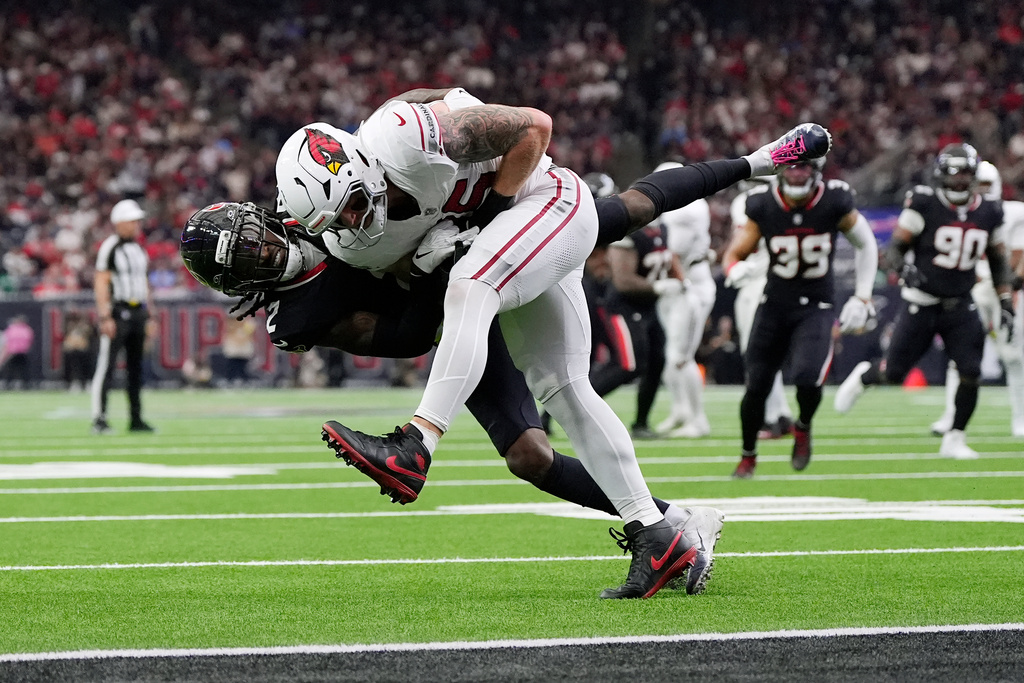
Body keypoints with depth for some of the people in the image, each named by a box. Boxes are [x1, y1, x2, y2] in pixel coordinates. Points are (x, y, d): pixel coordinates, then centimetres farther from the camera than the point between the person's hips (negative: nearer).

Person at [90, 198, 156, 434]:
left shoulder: (138, 248, 14)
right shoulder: (109, 247, -11)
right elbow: (101, 284, -15)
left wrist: (148, 313, 17)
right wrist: (105, 317, -20)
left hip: (137, 311, 8)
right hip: (117, 312, -8)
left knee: (136, 367, 10)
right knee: (106, 365, -9)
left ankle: (136, 419, 15)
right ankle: (99, 419, -8)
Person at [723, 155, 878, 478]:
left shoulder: (835, 203, -11)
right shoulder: (763, 206, -9)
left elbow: (866, 245, 5)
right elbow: (733, 255, -2)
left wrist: (862, 298, 1)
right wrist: (736, 270, -27)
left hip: (815, 309, -2)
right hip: (774, 306, 2)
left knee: (807, 378, -24)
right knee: (757, 387, 3)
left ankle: (803, 427, 10)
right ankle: (748, 455, 28)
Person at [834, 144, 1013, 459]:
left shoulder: (988, 213, 4)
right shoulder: (923, 204, -10)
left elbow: (998, 262, 15)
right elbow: (895, 248, -7)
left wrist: (1005, 302, 8)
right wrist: (905, 269, -28)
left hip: (960, 306, 3)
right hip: (922, 303, -3)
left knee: (970, 374, -11)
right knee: (893, 373, 0)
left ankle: (954, 439, 6)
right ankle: (863, 376, 36)